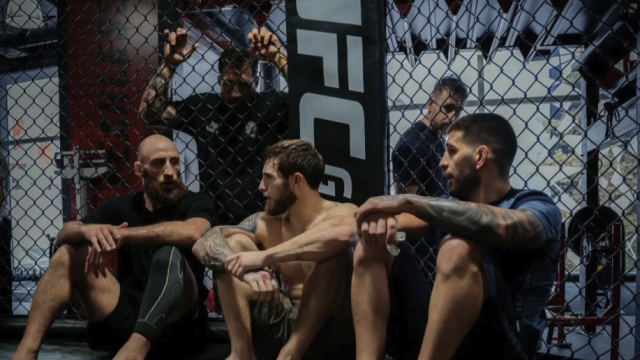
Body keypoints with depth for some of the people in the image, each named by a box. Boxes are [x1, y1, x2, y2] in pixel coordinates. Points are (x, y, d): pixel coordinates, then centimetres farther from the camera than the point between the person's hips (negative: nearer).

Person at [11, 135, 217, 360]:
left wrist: (121, 235, -29)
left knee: (170, 253, -30)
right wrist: (88, 230, -24)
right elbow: (64, 235, -1)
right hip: (125, 314, 4)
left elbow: (192, 232, -25)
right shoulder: (121, 207, 12)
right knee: (70, 252, -9)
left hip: (177, 319, -4)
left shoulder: (195, 203, 0)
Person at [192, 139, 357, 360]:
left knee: (332, 252, -29)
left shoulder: (342, 213, -9)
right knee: (234, 242, -4)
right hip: (285, 326, 5)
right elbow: (204, 243, -7)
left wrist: (263, 257, -32)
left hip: (334, 333, -5)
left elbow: (340, 235, -36)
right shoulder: (266, 223, 5)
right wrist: (248, 272, -28)